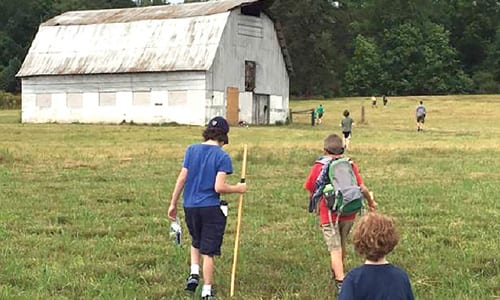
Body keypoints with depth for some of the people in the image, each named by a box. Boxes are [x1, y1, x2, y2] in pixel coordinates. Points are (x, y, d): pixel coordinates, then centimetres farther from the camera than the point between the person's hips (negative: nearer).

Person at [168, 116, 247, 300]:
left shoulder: (191, 150, 2)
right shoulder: (222, 157, -9)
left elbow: (182, 178, 0)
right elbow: (219, 187, -16)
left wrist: (173, 203, 6)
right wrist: (237, 189, 1)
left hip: (190, 206, 4)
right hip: (211, 208, -4)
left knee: (196, 242, 29)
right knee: (208, 251, 6)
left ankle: (194, 273, 12)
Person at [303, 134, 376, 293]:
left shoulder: (318, 167, -4)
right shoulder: (350, 165, 1)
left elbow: (311, 193, 3)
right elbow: (363, 188, -2)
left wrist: (315, 207, 22)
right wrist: (371, 202, 16)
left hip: (329, 214, -3)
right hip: (348, 214, 3)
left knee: (335, 249, -3)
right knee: (342, 245, 23)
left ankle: (341, 282, -13)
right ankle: (336, 272, 42)